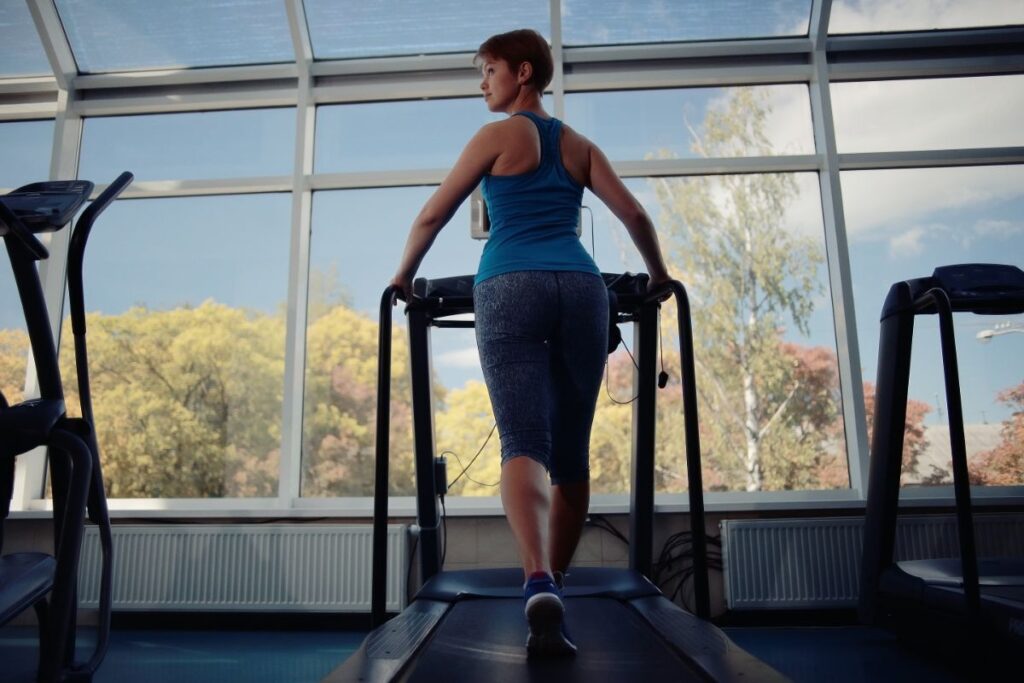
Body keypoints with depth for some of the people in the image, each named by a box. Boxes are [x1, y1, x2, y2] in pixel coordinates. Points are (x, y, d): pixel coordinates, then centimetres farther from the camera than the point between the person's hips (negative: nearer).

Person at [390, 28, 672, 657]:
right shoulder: (580, 145, 23)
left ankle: (540, 586, -33)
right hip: (581, 286, 4)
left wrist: (405, 276, 26)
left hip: (511, 286, -3)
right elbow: (635, 215, 15)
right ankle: (555, 584, 19)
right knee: (571, 453, 9)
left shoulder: (497, 137, 13)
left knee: (523, 443, -12)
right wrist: (658, 276, 31)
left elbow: (433, 215, 12)